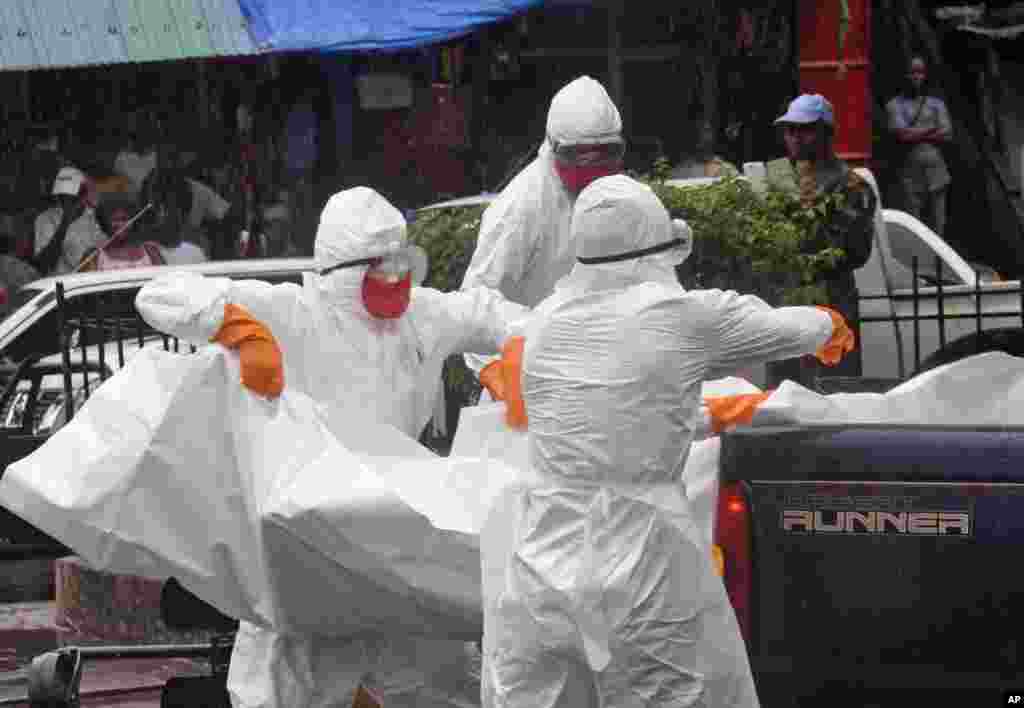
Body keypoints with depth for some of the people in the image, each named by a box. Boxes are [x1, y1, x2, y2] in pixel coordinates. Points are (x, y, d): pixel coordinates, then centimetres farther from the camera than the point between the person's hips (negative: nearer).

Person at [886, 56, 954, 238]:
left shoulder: (937, 104, 14)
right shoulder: (895, 105, 7)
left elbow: (946, 135, 1)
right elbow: (901, 134, -8)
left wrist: (915, 134, -5)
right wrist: (930, 130, -3)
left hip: (936, 171, 2)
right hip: (911, 170, -2)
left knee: (937, 225, 1)